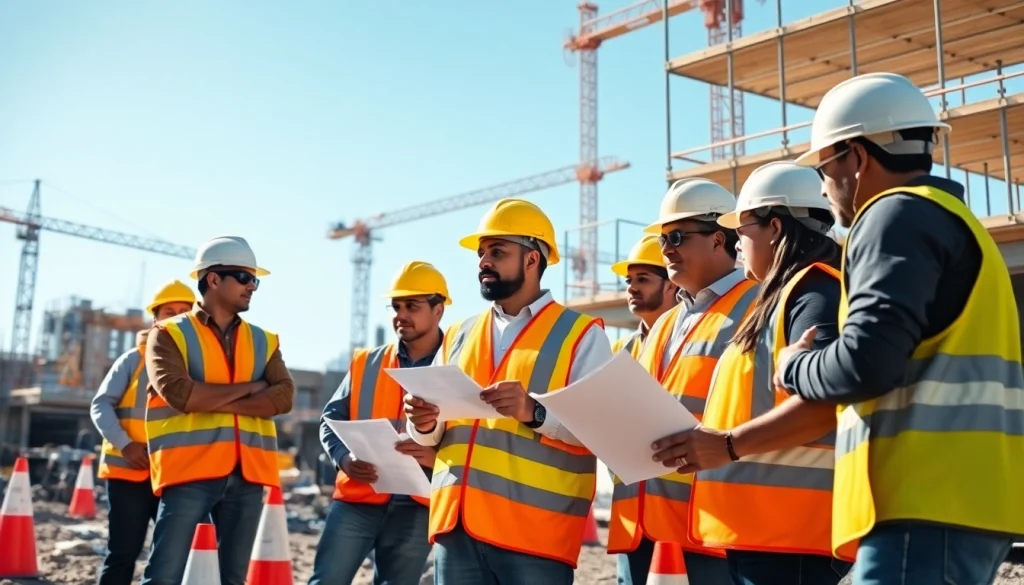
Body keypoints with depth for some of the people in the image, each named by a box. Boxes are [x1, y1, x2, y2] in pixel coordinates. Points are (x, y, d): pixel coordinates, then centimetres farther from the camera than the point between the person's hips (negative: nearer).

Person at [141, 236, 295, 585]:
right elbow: (180, 394, -15)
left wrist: (211, 400, -11)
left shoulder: (263, 341, 14)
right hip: (190, 470, -4)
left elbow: (283, 396, -1)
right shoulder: (170, 334, 2)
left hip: (247, 475, 5)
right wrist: (248, 387, -5)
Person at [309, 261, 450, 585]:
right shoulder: (365, 364, 9)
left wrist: (437, 455, -23)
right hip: (356, 499, 2)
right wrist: (344, 457, -8)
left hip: (416, 507, -2)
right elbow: (331, 420, 12)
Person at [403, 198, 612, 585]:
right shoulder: (459, 337, 18)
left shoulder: (581, 334, 2)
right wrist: (425, 424, -2)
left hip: (535, 532, -5)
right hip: (457, 526, 5)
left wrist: (534, 412, -24)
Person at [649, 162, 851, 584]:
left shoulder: (815, 291, -9)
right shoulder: (782, 298, 23)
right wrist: (706, 445, 15)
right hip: (766, 527, 10)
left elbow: (827, 398, -23)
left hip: (790, 530, -10)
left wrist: (730, 444, -25)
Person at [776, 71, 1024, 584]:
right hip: (961, 498, 10)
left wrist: (792, 367, -1)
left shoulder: (900, 214, -7)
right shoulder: (950, 217, 24)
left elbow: (866, 362, -19)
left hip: (928, 504, -10)